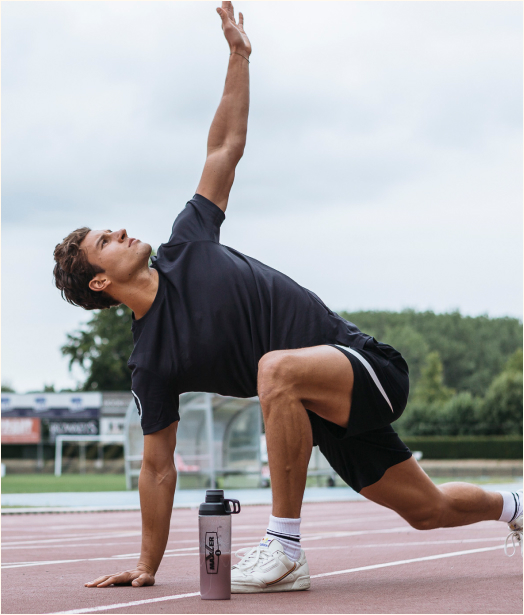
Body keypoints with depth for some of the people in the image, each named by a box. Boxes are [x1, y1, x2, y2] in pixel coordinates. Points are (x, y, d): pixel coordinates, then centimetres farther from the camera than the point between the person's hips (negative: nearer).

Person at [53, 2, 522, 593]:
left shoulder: (186, 246, 0)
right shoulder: (150, 362, -2)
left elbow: (225, 148, 8)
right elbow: (158, 467, 2)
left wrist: (238, 57, 5)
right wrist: (147, 566, 1)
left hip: (367, 366, -2)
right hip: (329, 413, 2)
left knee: (277, 367, -34)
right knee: (428, 510, 10)